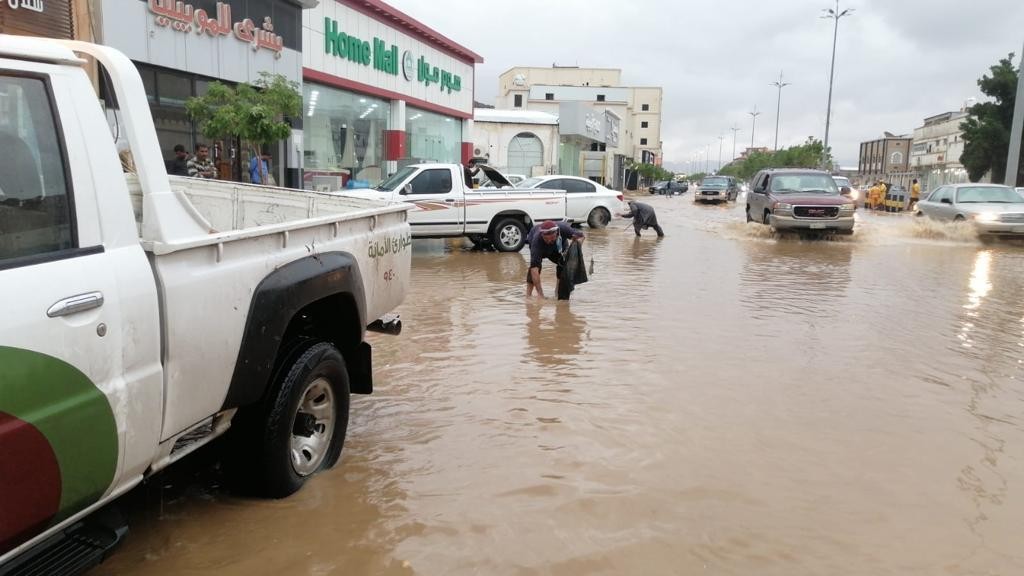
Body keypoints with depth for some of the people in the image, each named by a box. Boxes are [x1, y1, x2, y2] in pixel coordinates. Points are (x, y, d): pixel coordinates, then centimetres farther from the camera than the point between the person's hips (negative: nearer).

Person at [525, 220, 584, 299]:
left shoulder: (564, 229, -39)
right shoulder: (537, 240, -46)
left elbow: (581, 236, -17)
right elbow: (534, 268, -50)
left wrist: (578, 240, -43)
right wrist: (540, 293, -55)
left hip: (557, 246, 3)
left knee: (564, 262, -16)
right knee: (535, 264, -28)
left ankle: (558, 290, 3)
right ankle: (528, 294, -21)